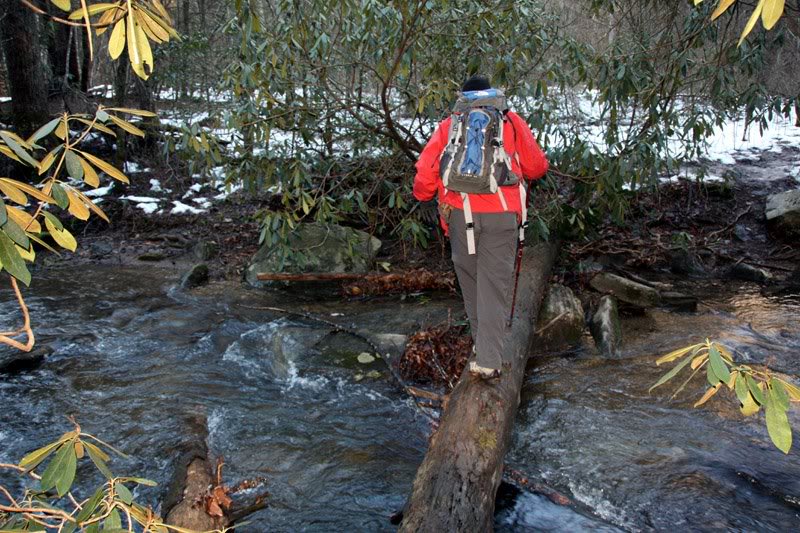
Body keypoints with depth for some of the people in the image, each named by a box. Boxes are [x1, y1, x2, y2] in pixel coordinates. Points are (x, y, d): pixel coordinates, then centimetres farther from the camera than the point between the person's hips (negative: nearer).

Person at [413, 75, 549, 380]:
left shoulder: (448, 126, 15)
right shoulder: (511, 122, 15)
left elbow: (425, 170, 7)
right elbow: (536, 166, 16)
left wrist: (423, 195, 26)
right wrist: (515, 167, 38)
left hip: (460, 212, 1)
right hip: (501, 214, -1)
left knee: (470, 278, 17)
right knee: (495, 286, 2)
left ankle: (483, 342, 27)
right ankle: (488, 361, -3)